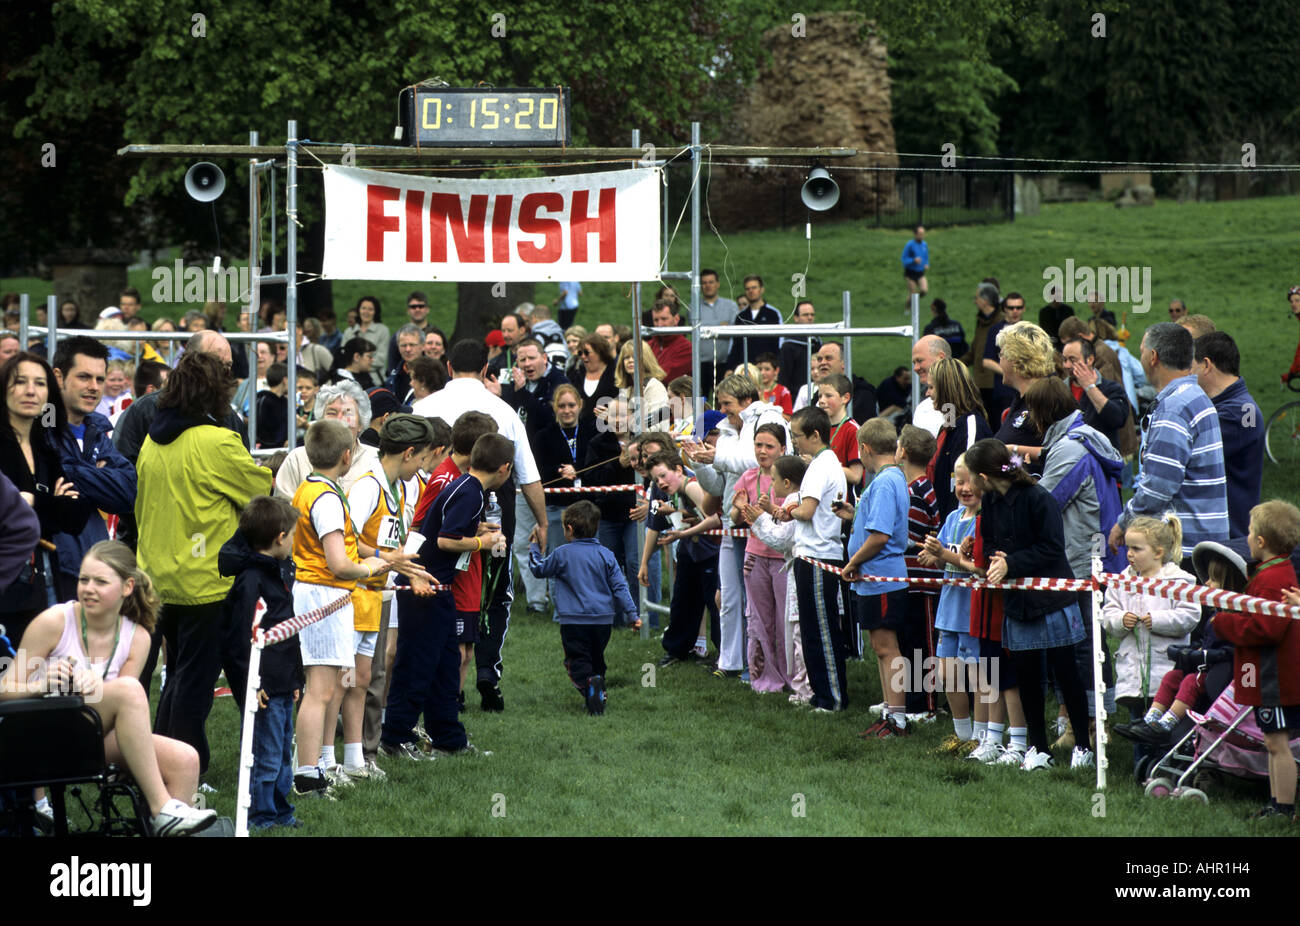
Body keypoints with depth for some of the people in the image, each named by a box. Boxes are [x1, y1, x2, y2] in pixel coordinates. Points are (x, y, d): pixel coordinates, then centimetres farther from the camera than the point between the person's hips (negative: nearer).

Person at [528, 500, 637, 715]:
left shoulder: (562, 554, -3)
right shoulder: (605, 555, 4)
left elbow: (539, 570, 14)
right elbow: (619, 586, 3)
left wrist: (534, 551, 32)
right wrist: (631, 613, 5)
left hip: (574, 619, -4)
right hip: (603, 618, 4)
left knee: (578, 661, -5)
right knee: (597, 659, 21)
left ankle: (589, 684, -33)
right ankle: (598, 691, 13)